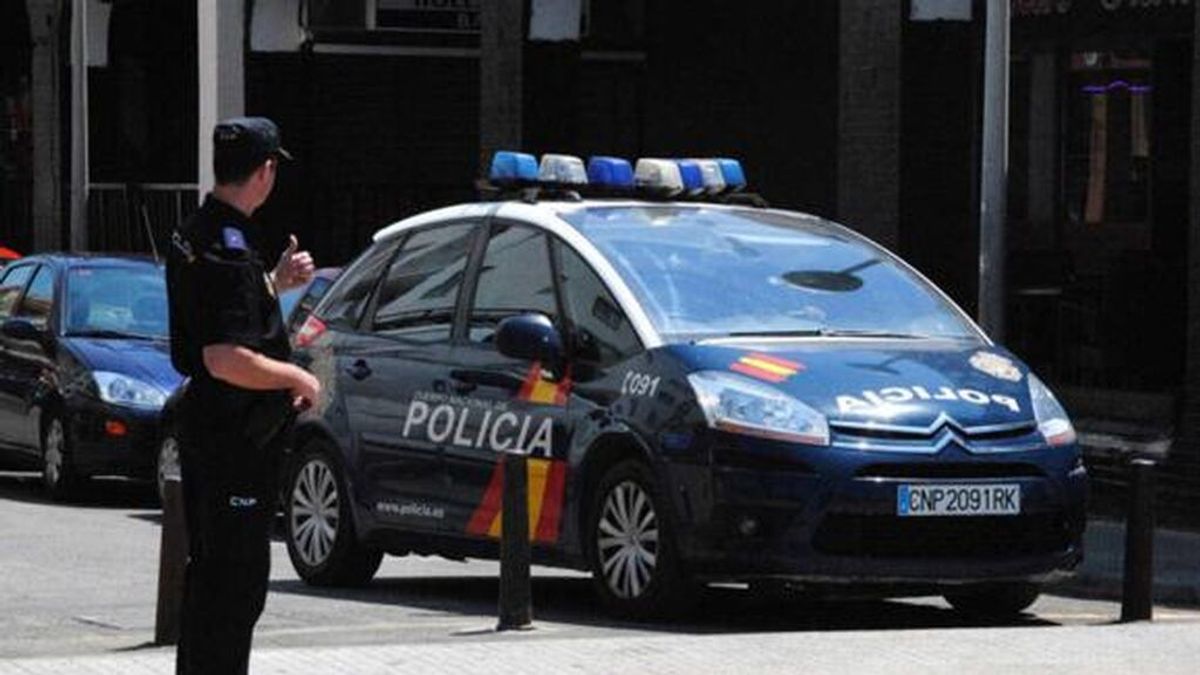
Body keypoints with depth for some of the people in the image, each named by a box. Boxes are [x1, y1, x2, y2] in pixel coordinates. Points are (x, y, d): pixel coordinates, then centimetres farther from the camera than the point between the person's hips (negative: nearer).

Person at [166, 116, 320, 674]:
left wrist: (277, 282, 18)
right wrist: (296, 377, -15)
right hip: (235, 435, -10)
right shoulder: (231, 249, -21)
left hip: (202, 421, 10)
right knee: (238, 575, -6)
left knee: (209, 567, 18)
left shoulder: (193, 236, 10)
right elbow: (226, 359, -28)